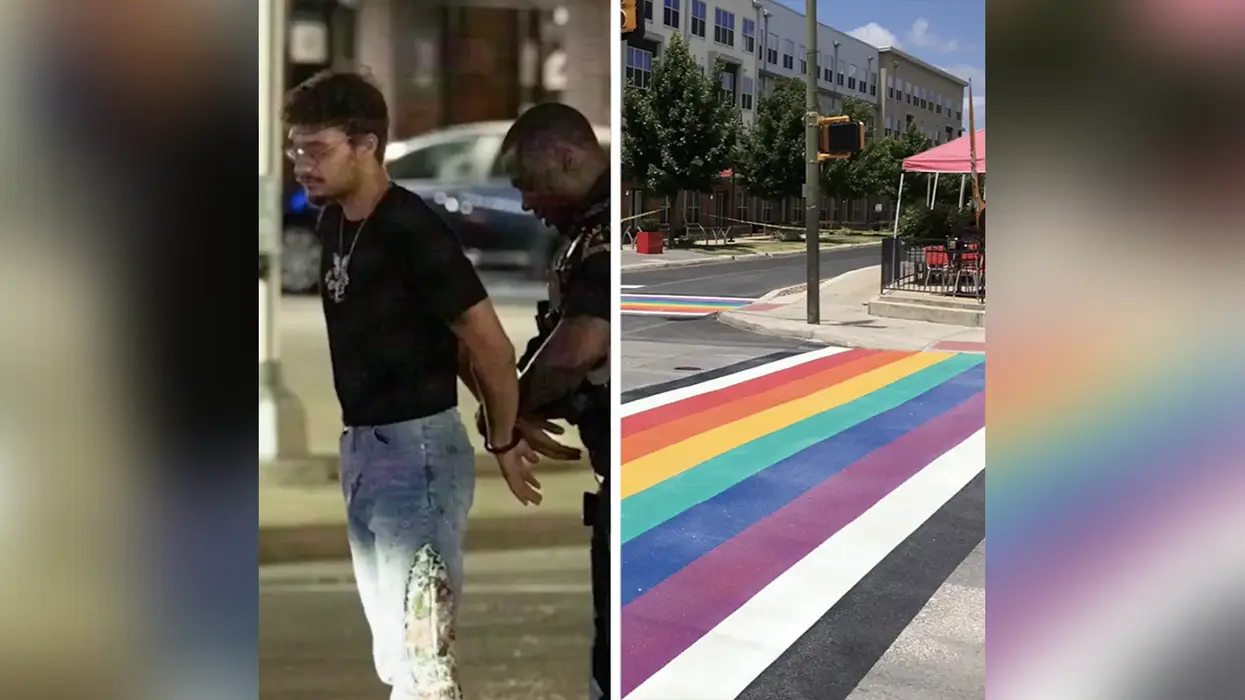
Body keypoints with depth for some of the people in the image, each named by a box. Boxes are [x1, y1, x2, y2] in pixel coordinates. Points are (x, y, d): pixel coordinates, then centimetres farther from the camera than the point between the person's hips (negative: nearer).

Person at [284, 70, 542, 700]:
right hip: (360, 446, 9)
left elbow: (490, 344, -17)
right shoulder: (332, 223, 7)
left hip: (417, 448, -9)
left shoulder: (412, 230, -20)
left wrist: (504, 443, -5)